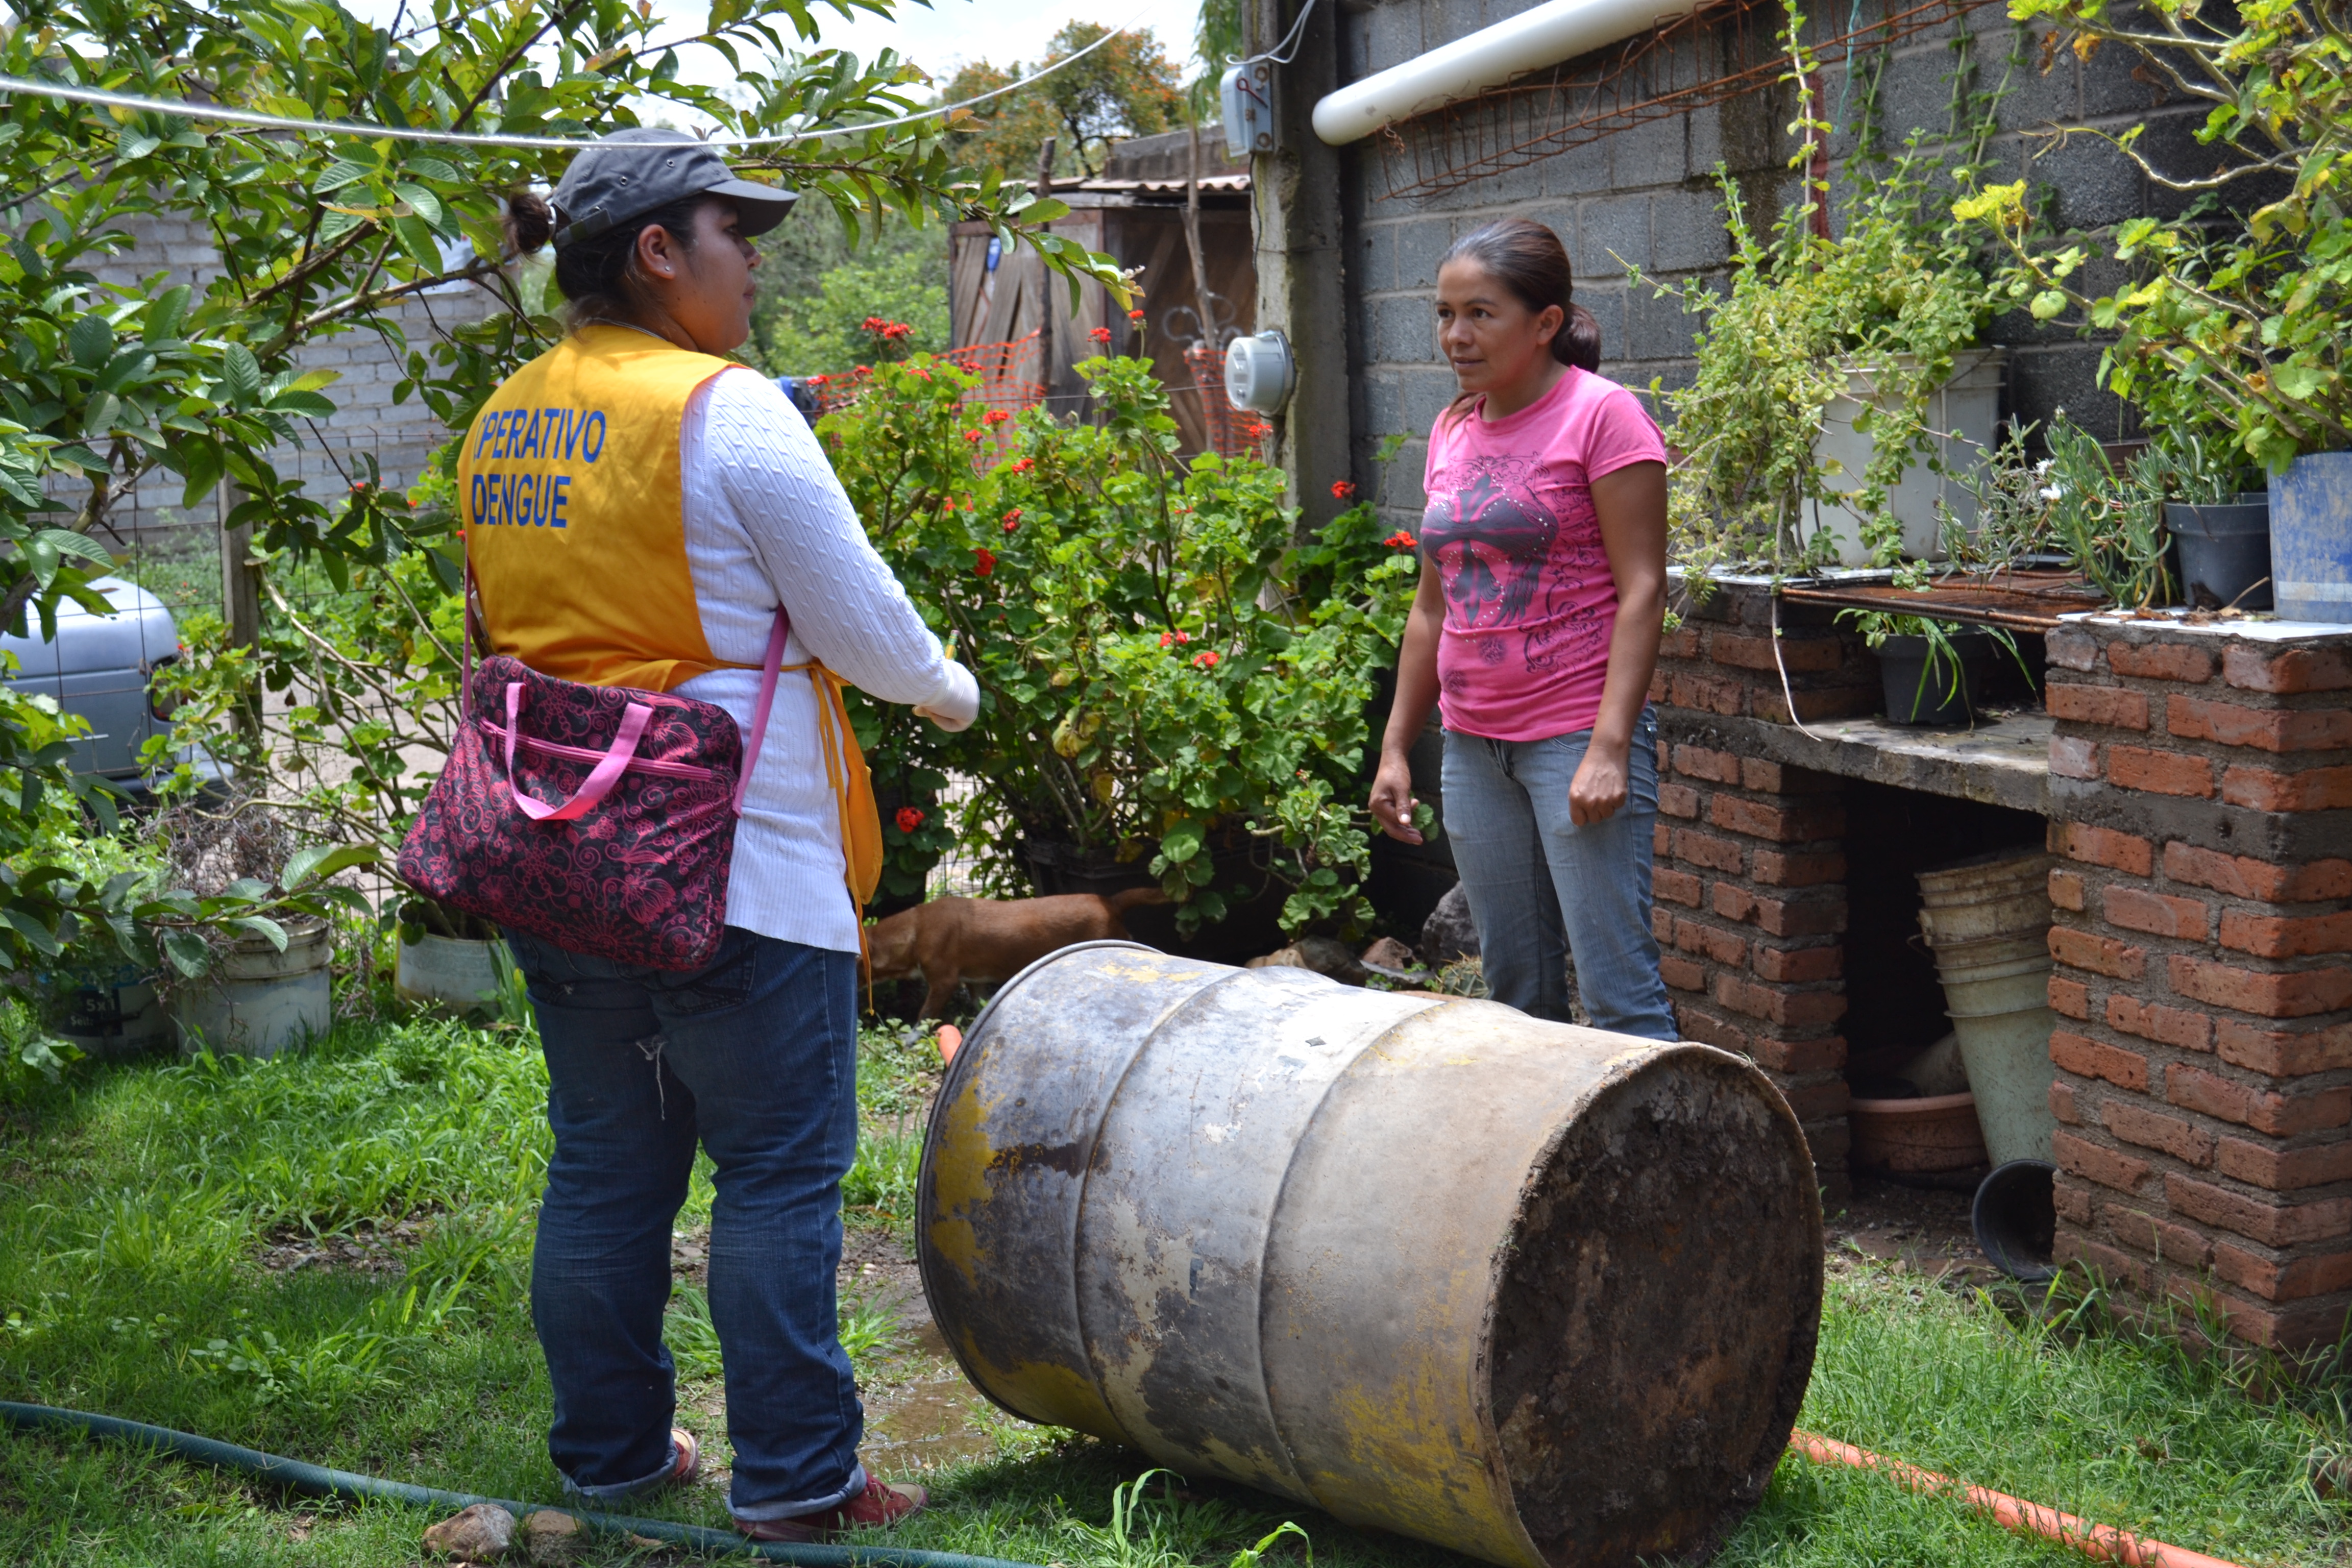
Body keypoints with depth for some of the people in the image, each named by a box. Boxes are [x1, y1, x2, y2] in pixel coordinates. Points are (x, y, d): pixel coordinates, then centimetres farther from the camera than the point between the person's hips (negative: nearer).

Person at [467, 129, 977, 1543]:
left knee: (605, 1168, 15)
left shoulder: (504, 421, 9)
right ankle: (795, 1481, 7)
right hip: (731, 868, -7)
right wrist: (950, 689, 8)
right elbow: (860, 622, -10)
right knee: (779, 1175, 2)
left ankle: (611, 1451, 26)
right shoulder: (728, 411, -14)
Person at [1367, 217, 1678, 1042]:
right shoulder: (1452, 432, 13)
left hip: (1578, 736, -7)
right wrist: (1396, 746, 16)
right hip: (1473, 745, 7)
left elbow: (1642, 590, -12)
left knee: (1618, 990, -8)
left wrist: (1610, 746, -19)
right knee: (1515, 988, 11)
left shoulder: (1602, 415, -7)